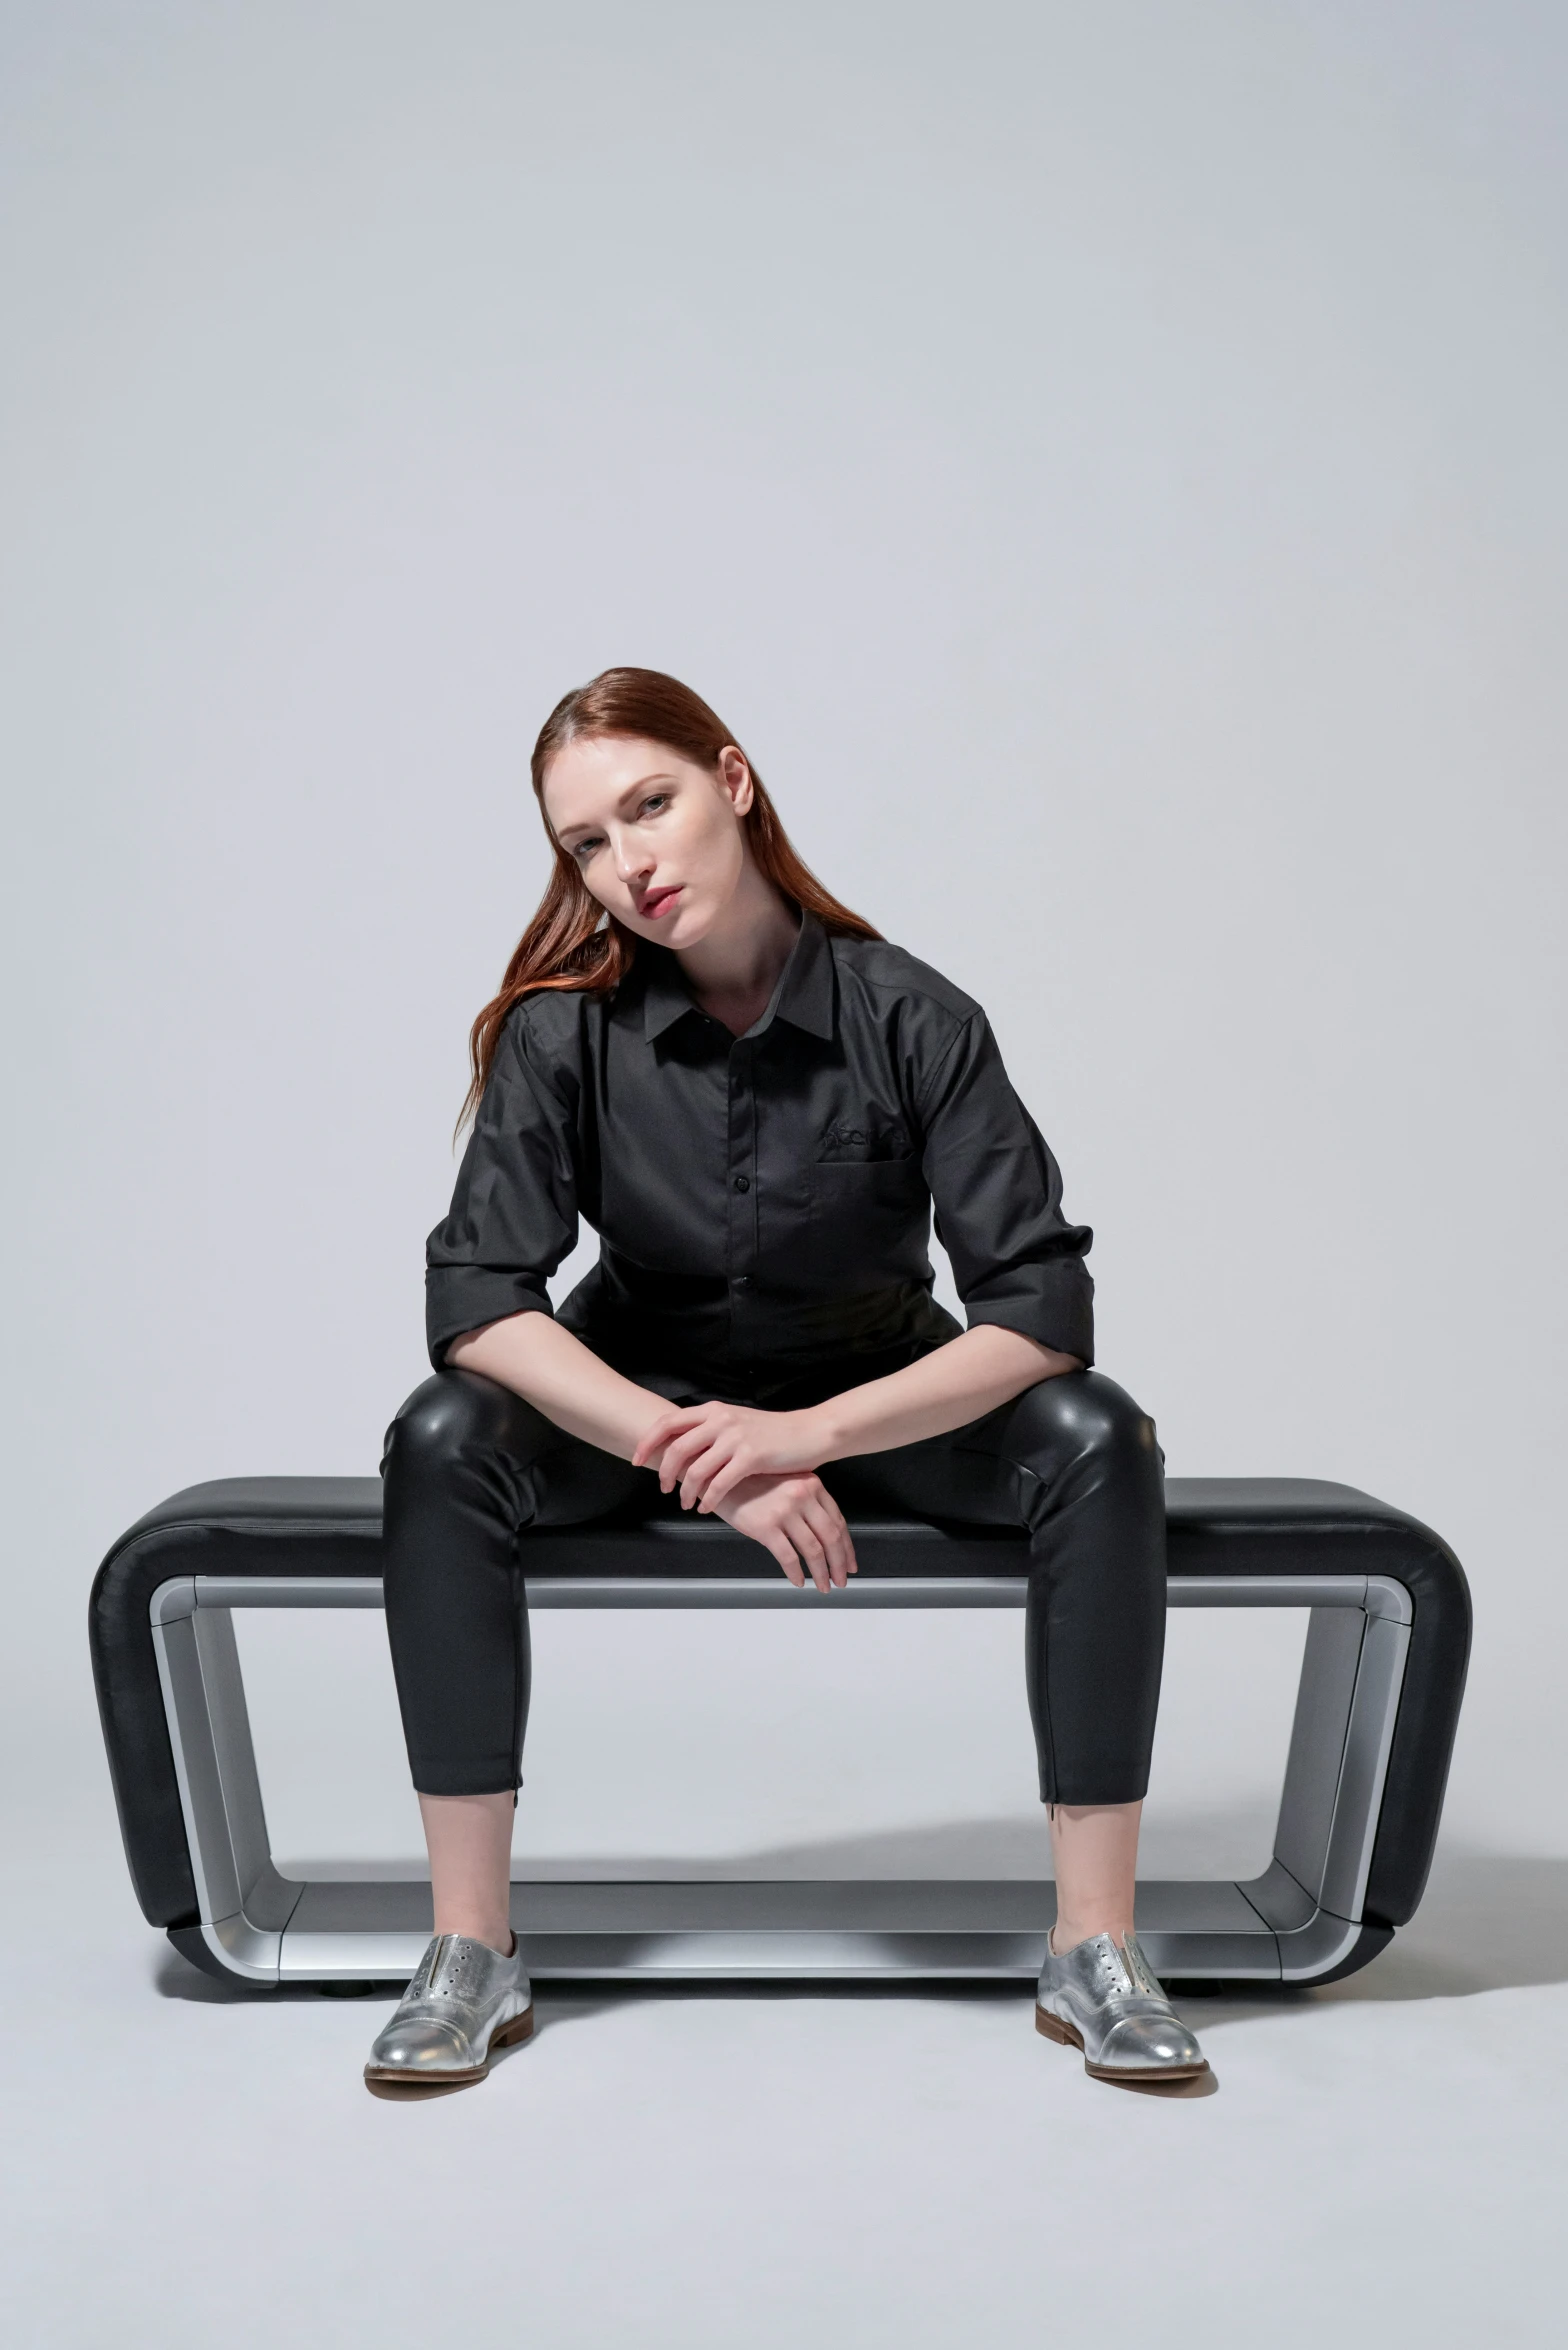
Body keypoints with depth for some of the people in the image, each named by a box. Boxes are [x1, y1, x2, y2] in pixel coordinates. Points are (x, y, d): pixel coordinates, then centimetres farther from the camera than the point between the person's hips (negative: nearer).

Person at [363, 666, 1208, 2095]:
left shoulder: (912, 1017, -18)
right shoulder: (564, 1028, -15)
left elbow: (1043, 1308, -21)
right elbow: (476, 1299, -21)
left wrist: (808, 1433, -32)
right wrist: (703, 1460, -31)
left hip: (879, 1402, 0)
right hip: (641, 1399, 1)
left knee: (1097, 1441, -28)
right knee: (442, 1442, -28)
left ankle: (1095, 1948, -20)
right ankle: (472, 1951, -20)